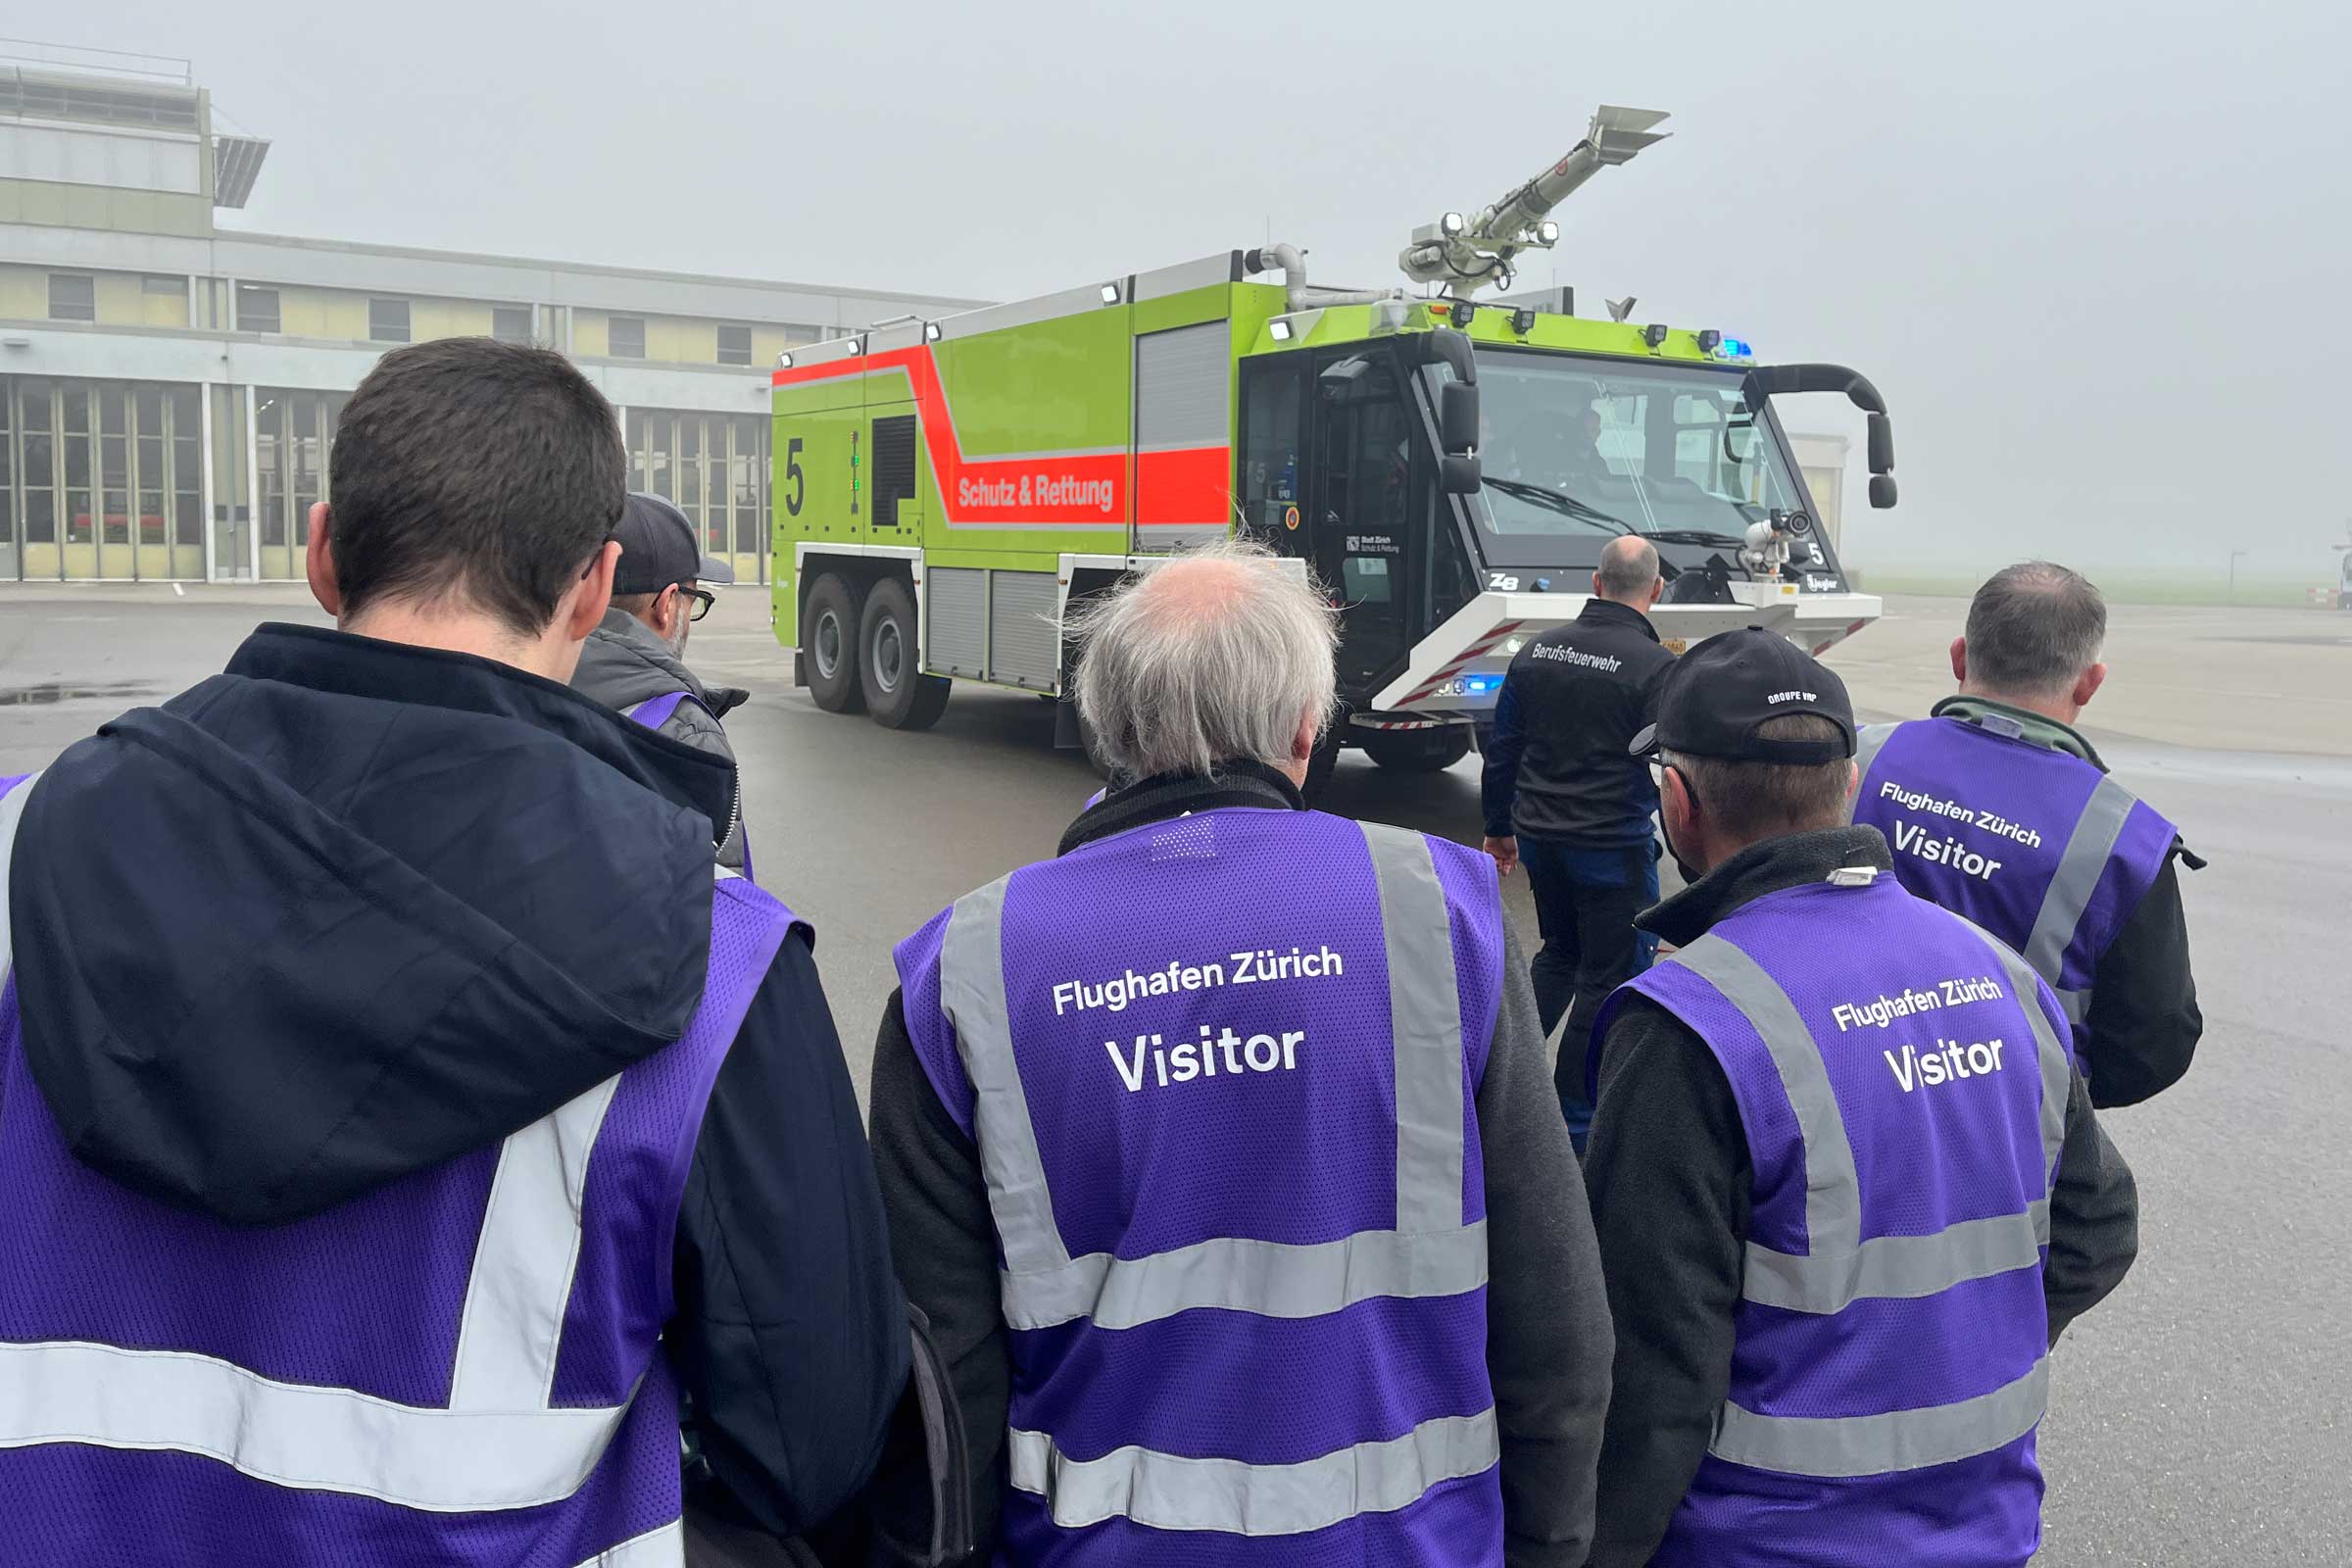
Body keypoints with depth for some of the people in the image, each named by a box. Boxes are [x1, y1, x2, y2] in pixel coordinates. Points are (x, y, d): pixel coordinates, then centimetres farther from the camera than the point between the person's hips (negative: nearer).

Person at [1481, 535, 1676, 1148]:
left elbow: (1502, 749, 10)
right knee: (1610, 975, 6)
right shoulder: (1655, 667, -14)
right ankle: (1576, 1119, 11)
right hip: (1614, 845, -6)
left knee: (1560, 952, 26)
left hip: (1539, 837, 6)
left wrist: (1499, 828, 21)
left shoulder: (1537, 650, 4)